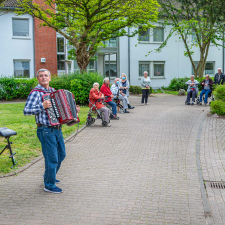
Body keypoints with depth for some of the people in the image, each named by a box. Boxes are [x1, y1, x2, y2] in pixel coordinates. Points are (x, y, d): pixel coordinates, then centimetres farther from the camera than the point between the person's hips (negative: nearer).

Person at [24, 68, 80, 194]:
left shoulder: (53, 91, 13)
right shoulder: (36, 92, -12)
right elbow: (26, 111, -20)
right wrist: (42, 106, -29)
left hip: (57, 129, 9)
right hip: (46, 131, -9)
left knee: (61, 155, 20)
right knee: (52, 159, -3)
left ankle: (49, 177, 40)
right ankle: (49, 185, 13)